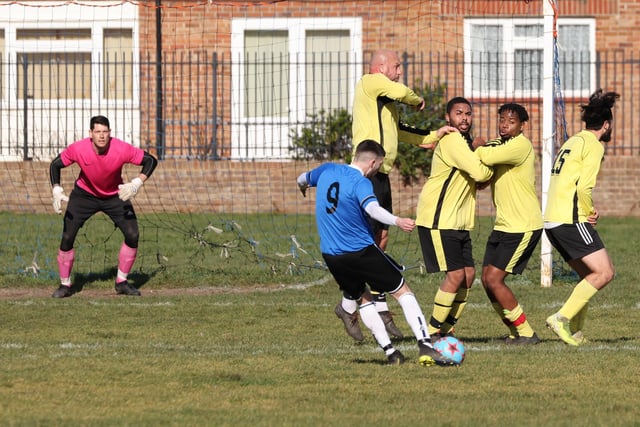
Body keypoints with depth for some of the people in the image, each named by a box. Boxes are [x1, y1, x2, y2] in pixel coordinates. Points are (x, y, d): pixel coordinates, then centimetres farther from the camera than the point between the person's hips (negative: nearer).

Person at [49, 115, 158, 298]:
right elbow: (55, 165, -11)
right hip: (84, 194, -1)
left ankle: (121, 283, 8)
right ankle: (65, 285, 8)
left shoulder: (122, 149, -28)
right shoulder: (78, 149, -27)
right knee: (67, 237, -10)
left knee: (132, 235, -10)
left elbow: (150, 160, -19)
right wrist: (57, 191, -26)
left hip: (115, 195, 1)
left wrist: (136, 184, -34)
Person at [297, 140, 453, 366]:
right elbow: (372, 208, -37)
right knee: (402, 291, 4)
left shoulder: (327, 170, 6)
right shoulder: (360, 183, -15)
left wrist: (303, 185, 52)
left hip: (331, 255, 6)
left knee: (363, 299, 22)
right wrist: (397, 221, -51)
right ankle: (425, 346, -7)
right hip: (362, 251, -6)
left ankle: (390, 352, 13)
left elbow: (303, 179, 29)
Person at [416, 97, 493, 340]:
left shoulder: (465, 142, 18)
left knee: (468, 275, 5)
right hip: (439, 221, -10)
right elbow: (479, 173, -24)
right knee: (456, 275, -13)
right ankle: (432, 331, -3)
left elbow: (478, 181, 24)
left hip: (458, 223, 10)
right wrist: (492, 168, -2)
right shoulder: (452, 141, -15)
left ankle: (445, 330, 13)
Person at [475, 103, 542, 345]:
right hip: (503, 225, 9)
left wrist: (478, 147, -10)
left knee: (494, 279, -13)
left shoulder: (521, 145, -17)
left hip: (523, 227, -9)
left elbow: (487, 157, -32)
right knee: (487, 280, 6)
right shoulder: (498, 144, 12)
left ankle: (526, 333, -3)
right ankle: (516, 331, 18)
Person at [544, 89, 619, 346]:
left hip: (553, 220, 10)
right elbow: (584, 187, -18)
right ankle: (562, 317, -18)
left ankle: (574, 331, 9)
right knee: (604, 273, -12)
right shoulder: (594, 146, -7)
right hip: (571, 220, -10)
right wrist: (590, 213, -1)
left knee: (589, 276, 15)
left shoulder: (571, 142, 21)